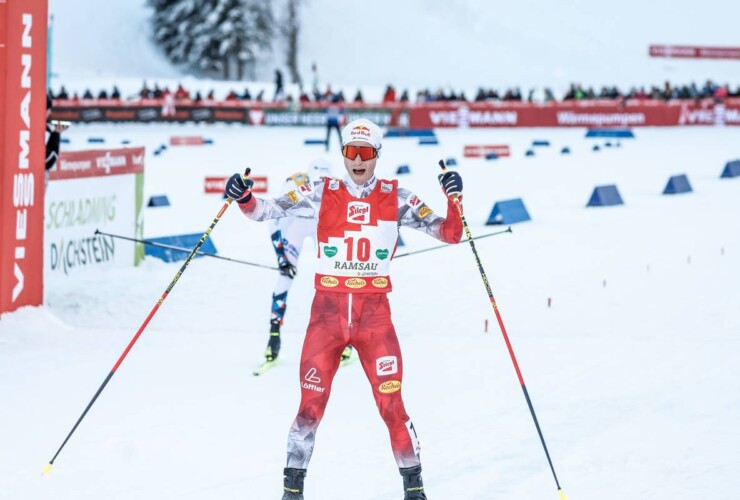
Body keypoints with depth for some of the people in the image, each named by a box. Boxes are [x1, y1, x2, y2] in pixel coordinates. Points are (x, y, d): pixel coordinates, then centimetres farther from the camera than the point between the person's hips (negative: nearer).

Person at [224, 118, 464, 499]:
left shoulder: (396, 199, 3)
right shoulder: (322, 194, 3)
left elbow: (449, 233, 2)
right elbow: (267, 210, 5)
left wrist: (453, 199, -15)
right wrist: (244, 198, -15)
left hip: (374, 313, 0)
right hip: (328, 311, 0)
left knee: (391, 405, -4)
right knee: (311, 405, -4)